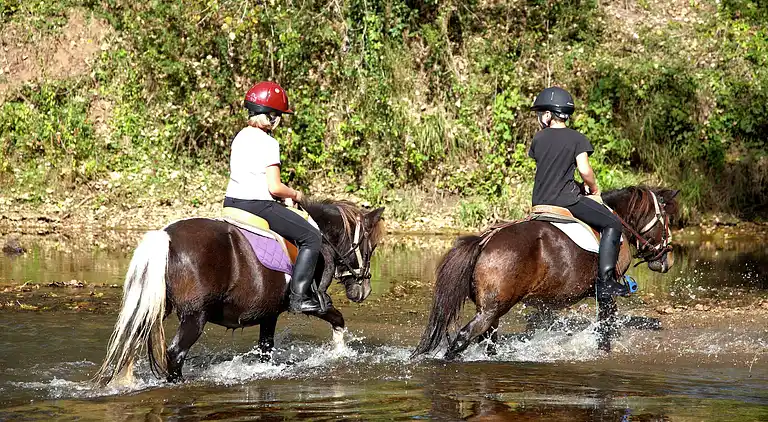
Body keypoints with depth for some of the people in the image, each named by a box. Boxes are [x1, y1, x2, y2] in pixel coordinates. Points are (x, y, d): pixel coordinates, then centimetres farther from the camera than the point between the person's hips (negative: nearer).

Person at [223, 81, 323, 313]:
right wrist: (295, 194, 2)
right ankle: (299, 297, -9)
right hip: (257, 204, -9)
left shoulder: (240, 137, 11)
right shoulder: (268, 143, -14)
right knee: (311, 237, -1)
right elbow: (274, 187, -18)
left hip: (232, 201, 9)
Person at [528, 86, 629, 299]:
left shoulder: (538, 138, 9)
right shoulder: (577, 139, -3)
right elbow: (584, 170, -12)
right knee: (612, 224, 0)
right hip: (567, 199, -5)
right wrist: (595, 189, 8)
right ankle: (605, 281, -12)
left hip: (540, 202, 5)